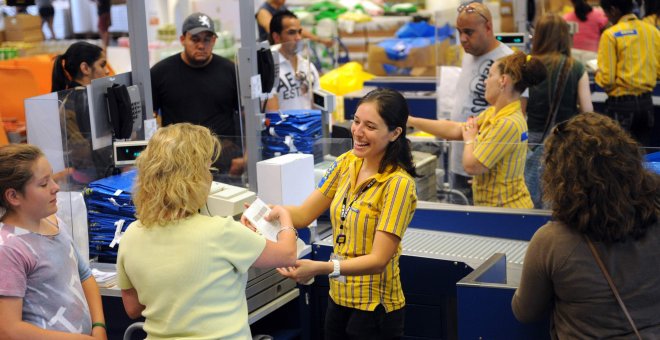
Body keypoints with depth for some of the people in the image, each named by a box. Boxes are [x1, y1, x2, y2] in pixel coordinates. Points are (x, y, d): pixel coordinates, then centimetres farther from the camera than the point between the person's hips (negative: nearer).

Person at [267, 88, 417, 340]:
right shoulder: (347, 163, 1)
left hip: (374, 309, -6)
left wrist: (320, 268, -36)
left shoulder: (398, 183, -19)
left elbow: (379, 259, -23)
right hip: (338, 298, 6)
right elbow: (304, 215, 0)